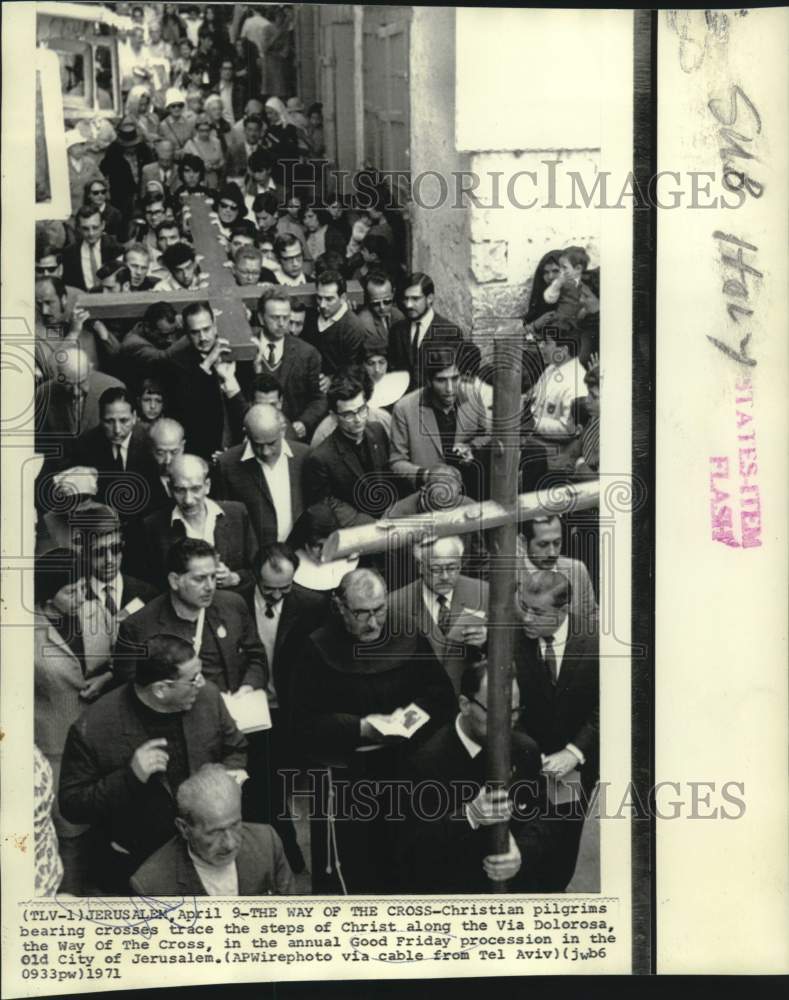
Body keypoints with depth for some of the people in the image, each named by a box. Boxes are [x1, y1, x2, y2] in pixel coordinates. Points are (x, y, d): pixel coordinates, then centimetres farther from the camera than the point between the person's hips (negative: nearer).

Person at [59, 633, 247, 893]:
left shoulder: (207, 696, -5)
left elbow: (237, 751, 12)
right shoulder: (92, 728, -18)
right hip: (134, 860, -3)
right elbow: (70, 806, -11)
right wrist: (130, 776, -25)